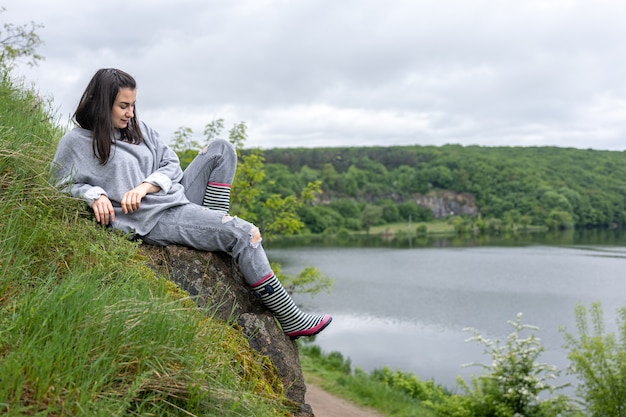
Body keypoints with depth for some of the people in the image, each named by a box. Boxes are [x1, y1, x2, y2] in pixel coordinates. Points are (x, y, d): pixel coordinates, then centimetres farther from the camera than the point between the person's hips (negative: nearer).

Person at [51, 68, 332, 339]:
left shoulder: (138, 129, 16)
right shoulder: (76, 142, -1)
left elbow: (171, 165, 10)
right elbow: (62, 186, 2)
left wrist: (144, 187, -11)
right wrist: (95, 196, -19)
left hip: (177, 196, 8)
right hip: (152, 220, -8)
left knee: (221, 150, 3)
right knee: (243, 234, -19)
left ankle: (214, 228, -6)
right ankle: (291, 321, -15)